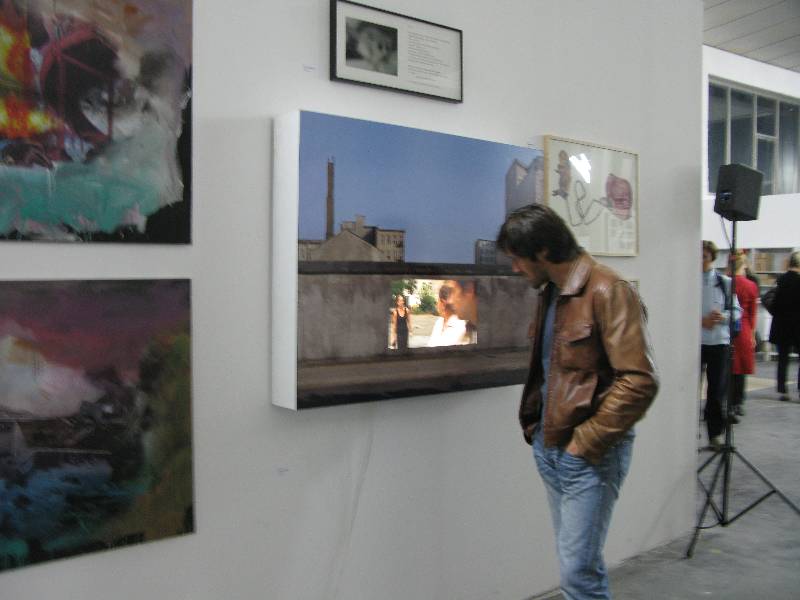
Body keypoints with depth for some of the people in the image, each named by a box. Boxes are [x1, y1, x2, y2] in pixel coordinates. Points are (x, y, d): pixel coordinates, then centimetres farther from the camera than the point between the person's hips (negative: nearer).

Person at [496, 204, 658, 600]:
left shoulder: (607, 292, -16)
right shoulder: (548, 293, 11)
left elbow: (639, 382, -22)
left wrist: (585, 444, -17)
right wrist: (534, 425, 12)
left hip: (589, 456, -8)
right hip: (549, 449, 8)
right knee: (574, 562, 17)